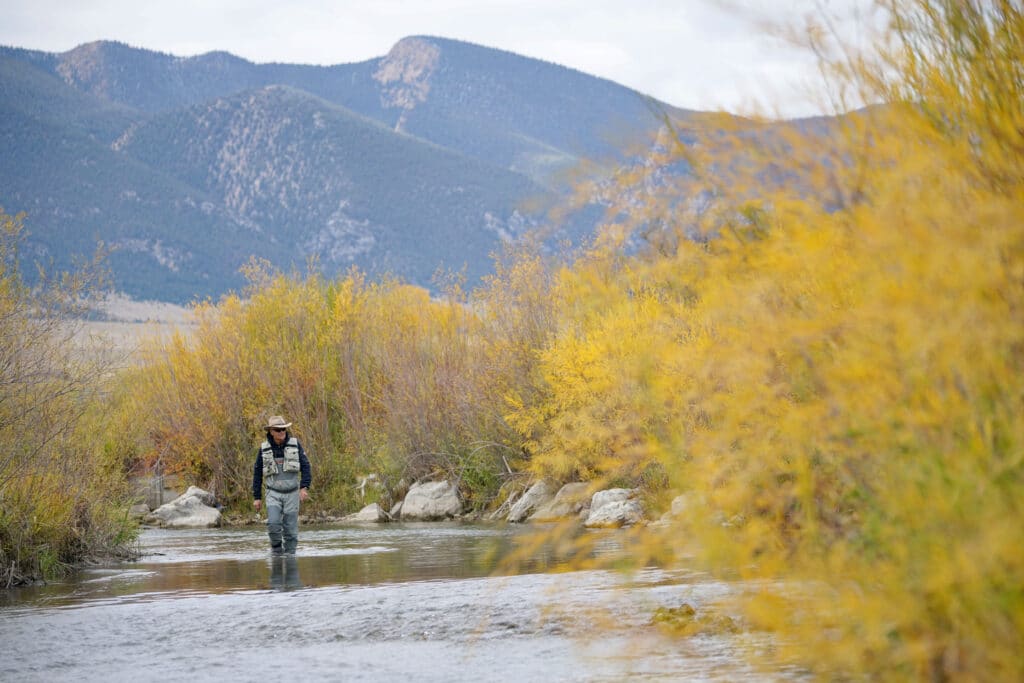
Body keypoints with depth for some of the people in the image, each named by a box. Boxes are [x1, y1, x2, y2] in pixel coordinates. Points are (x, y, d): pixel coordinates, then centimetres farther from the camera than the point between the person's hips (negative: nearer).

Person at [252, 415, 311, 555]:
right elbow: (257, 473, 7)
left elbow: (305, 466, 0)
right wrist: (256, 497, 5)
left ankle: (289, 554, 12)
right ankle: (276, 547, 4)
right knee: (273, 523, -19)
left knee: (290, 529, 0)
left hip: (292, 493, 0)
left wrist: (304, 487, -13)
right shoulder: (264, 449, 1)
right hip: (273, 494, 0)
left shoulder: (295, 444, 0)